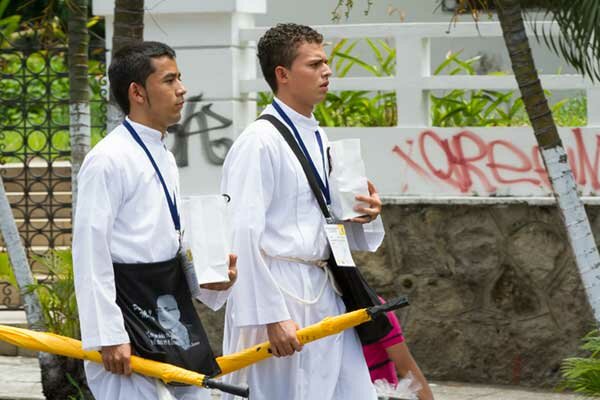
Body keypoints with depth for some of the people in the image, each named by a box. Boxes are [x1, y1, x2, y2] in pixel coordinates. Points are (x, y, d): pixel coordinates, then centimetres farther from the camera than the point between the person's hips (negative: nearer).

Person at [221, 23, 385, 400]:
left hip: (324, 295, 8)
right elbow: (244, 235, -19)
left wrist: (365, 216, 2)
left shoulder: (318, 139, 14)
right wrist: (272, 316, -22)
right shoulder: (260, 142, -12)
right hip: (279, 293, -8)